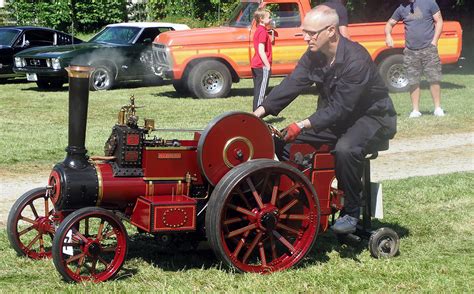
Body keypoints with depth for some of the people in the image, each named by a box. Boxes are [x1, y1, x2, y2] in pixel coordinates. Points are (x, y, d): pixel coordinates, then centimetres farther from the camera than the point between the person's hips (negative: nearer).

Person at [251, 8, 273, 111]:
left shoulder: (258, 30, 15)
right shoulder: (263, 31, -15)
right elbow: (261, 51, -20)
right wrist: (268, 66, -18)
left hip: (256, 65, 10)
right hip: (262, 66, -10)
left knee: (258, 92, 15)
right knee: (260, 93, -7)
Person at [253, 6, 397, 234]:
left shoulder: (356, 59, -28)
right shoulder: (313, 56, -3)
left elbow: (341, 107, -30)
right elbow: (291, 85, -12)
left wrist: (304, 125, -36)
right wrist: (261, 111, -26)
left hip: (372, 116, -8)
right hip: (335, 118, 8)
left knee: (345, 149, -38)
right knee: (287, 141, -5)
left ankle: (351, 213, -19)